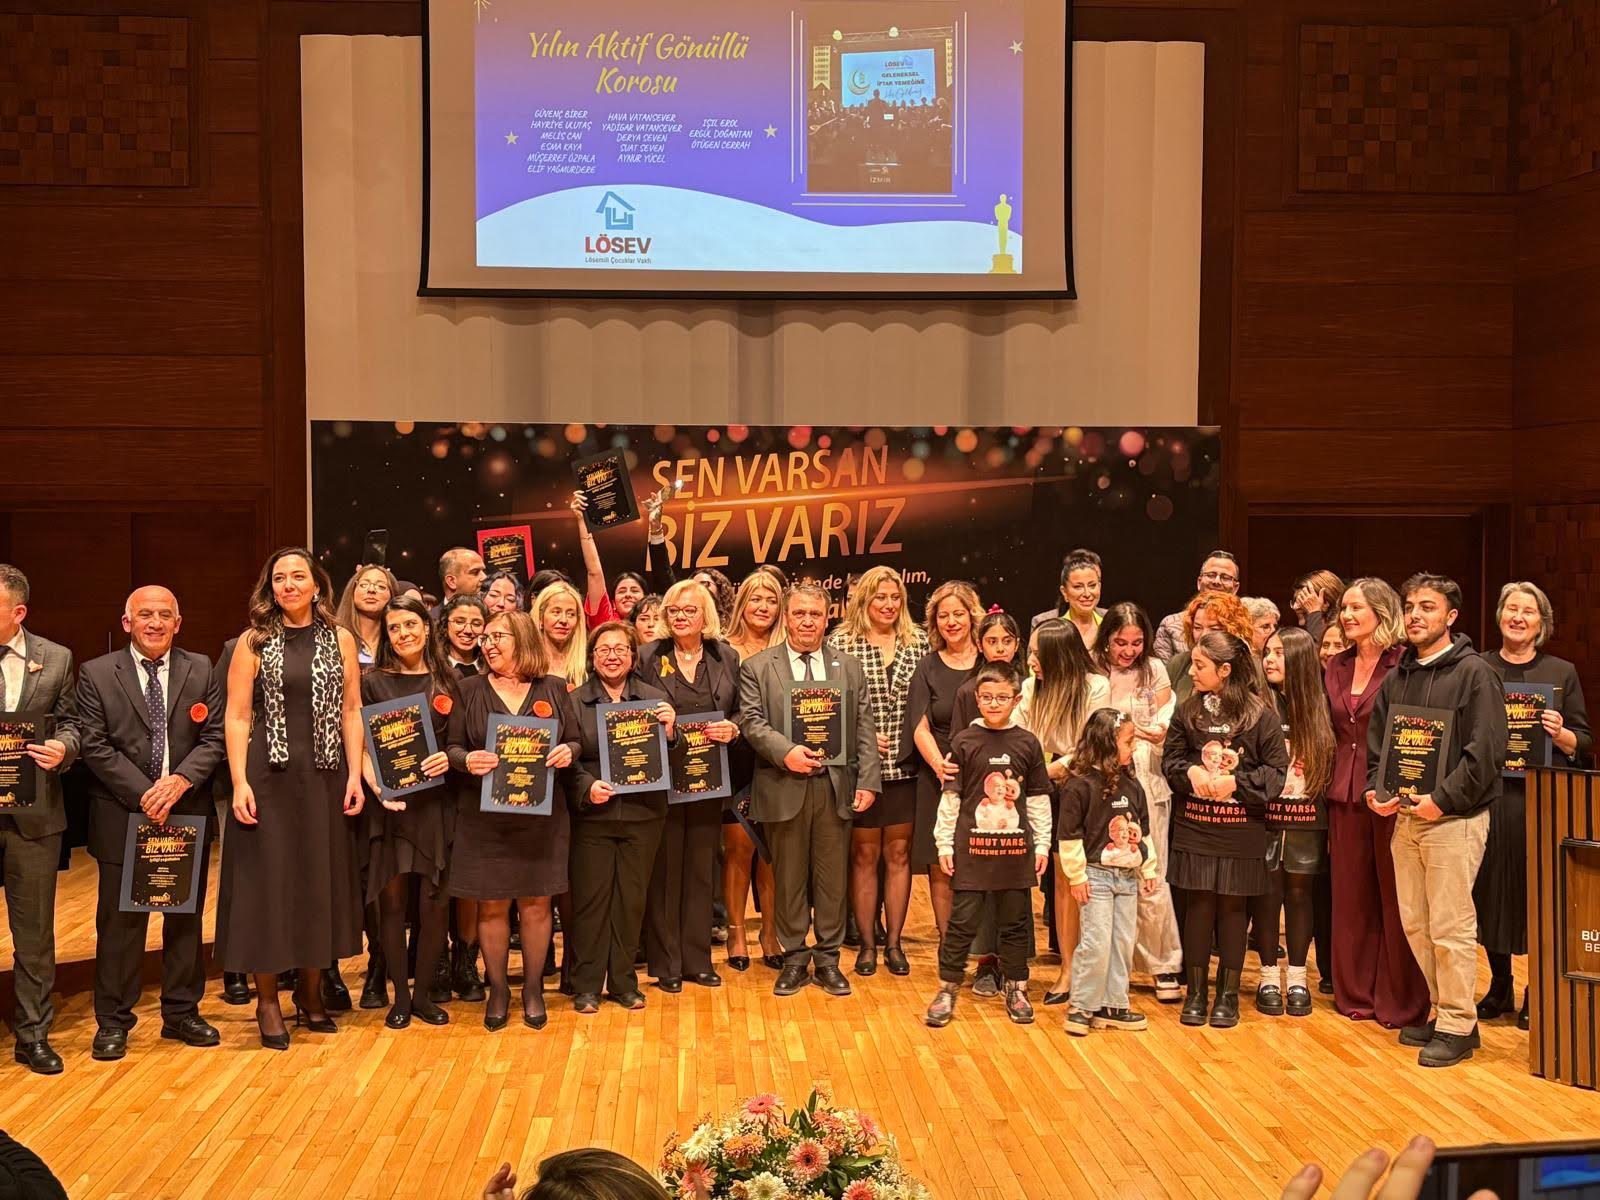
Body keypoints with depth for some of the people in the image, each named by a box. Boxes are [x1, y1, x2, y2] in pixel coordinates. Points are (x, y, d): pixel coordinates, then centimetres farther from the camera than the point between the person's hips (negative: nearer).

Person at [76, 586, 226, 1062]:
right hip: (122, 816, -2)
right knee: (119, 921, 4)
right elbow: (94, 745, -6)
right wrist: (143, 794, -15)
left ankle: (181, 1013, 23)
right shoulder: (96, 674, -1)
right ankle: (113, 1021, 15)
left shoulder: (201, 671, 6)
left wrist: (181, 780, -16)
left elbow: (214, 738, 1)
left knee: (186, 918, 11)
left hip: (188, 812, 2)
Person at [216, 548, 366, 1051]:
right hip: (268, 777, -2)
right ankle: (267, 1001, 13)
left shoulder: (340, 639, 7)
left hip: (324, 778, 2)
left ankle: (311, 994, 22)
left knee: (321, 882, 8)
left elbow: (351, 711, 6)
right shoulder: (253, 642, 1)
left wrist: (355, 775, -2)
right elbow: (237, 717, -3)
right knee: (267, 884, 1)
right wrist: (239, 783, -11)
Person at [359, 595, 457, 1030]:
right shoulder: (373, 683, 4)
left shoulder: (447, 682, 10)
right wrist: (376, 786, -14)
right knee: (392, 899, 0)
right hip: (389, 804, -1)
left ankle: (423, 993, 14)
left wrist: (450, 758, -9)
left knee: (435, 901, 1)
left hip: (436, 801, 2)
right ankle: (399, 996, 11)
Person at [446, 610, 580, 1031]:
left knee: (536, 902, 5)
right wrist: (467, 760, -18)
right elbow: (451, 747, 3)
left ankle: (533, 988, 20)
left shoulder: (553, 688, 6)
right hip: (484, 814, 0)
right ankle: (498, 989, 19)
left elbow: (575, 742, 8)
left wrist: (567, 753, -14)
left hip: (541, 813, 0)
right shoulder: (470, 690, 5)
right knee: (492, 904, 4)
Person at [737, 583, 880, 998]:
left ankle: (828, 959, 18)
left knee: (832, 877, 7)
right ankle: (794, 959, 18)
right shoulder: (757, 668, 4)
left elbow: (864, 729, 5)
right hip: (784, 788, -1)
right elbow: (752, 722, -5)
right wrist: (786, 751, -20)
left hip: (836, 787, 2)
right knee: (789, 878, 7)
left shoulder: (850, 667, 10)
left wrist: (868, 781, -3)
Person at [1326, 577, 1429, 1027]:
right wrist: (1329, 782, 11)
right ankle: (1356, 993, 22)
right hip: (1345, 795, 6)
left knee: (1394, 897, 2)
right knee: (1350, 896, 11)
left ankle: (1401, 1001, 12)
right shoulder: (1335, 668, 12)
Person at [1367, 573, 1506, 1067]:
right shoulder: (1396, 678, 13)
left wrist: (1441, 800, -18)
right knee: (1414, 923, 9)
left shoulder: (1475, 673, -7)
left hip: (1454, 818, -7)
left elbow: (1486, 752, -13)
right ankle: (1442, 1009, 22)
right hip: (1405, 817, 7)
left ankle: (1458, 1026, 4)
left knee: (1450, 927, -5)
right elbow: (1375, 743, 18)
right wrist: (1376, 790, 1)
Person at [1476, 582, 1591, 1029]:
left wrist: (1560, 734, -14)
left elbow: (1584, 744, 5)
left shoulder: (1562, 672, 6)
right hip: (1490, 796, 1)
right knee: (1490, 887, 5)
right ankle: (1499, 987, 21)